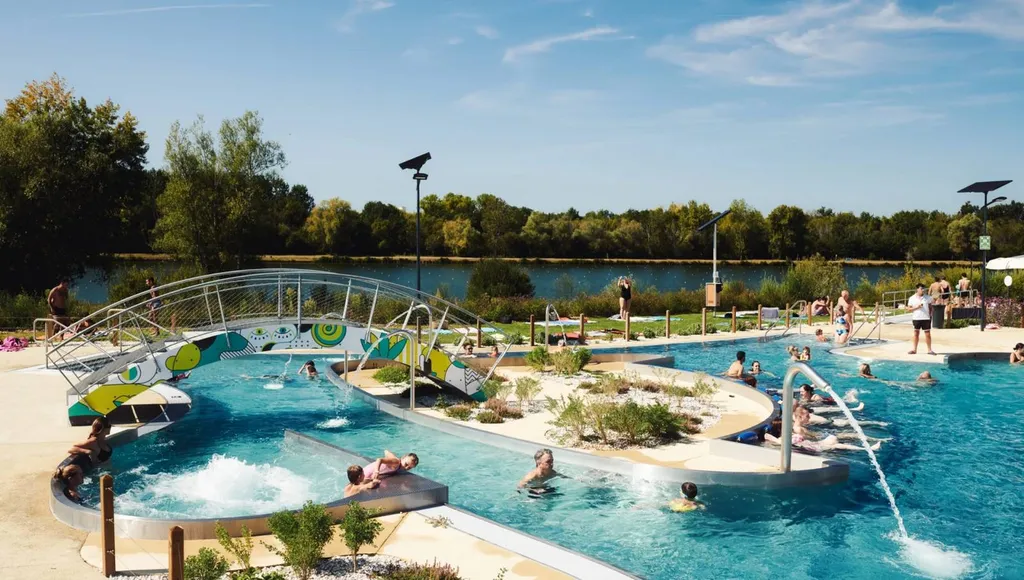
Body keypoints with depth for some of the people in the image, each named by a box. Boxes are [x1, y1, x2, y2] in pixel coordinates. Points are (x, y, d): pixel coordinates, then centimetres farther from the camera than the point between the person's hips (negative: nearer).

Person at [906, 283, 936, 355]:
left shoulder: (927, 297, 3)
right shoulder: (912, 298, 0)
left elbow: (930, 307, 10)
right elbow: (909, 309, 0)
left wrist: (930, 315, 1)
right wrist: (916, 307, -15)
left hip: (926, 318, 0)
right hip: (916, 318, 0)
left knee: (928, 333, 1)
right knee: (916, 333, 7)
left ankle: (929, 350, 7)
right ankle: (914, 349, 13)